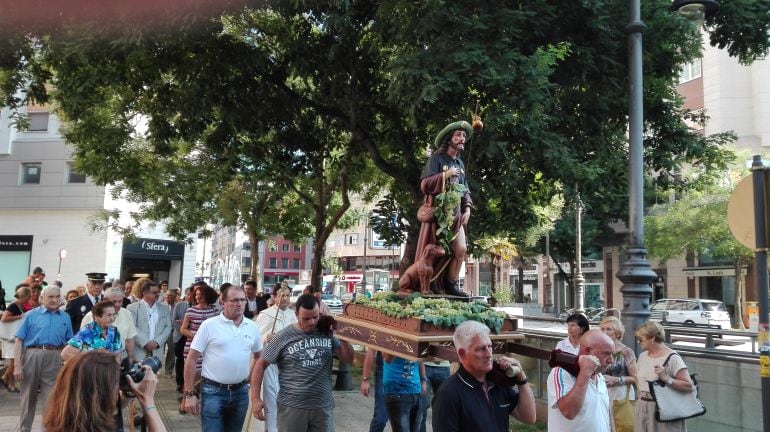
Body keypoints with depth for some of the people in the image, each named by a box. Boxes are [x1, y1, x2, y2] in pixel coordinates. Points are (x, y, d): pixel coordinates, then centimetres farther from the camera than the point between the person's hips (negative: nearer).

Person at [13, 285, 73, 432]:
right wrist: (17, 365, -10)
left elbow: (69, 343, 11)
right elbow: (19, 341, -4)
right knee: (28, 397, 14)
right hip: (32, 356, -1)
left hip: (55, 360, 1)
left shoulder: (65, 318, 8)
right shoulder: (31, 315, 0)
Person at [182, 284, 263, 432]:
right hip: (213, 391, -4)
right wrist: (189, 393, -10)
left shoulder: (252, 327, 3)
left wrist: (251, 377, 9)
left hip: (241, 392, 4)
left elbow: (258, 356, 19)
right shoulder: (209, 325, -8)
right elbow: (192, 359, -8)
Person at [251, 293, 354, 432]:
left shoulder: (327, 333, 1)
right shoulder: (283, 337, -7)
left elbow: (348, 359, 5)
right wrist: (255, 398, -6)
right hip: (292, 407, -2)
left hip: (323, 406, 3)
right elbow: (261, 364, -1)